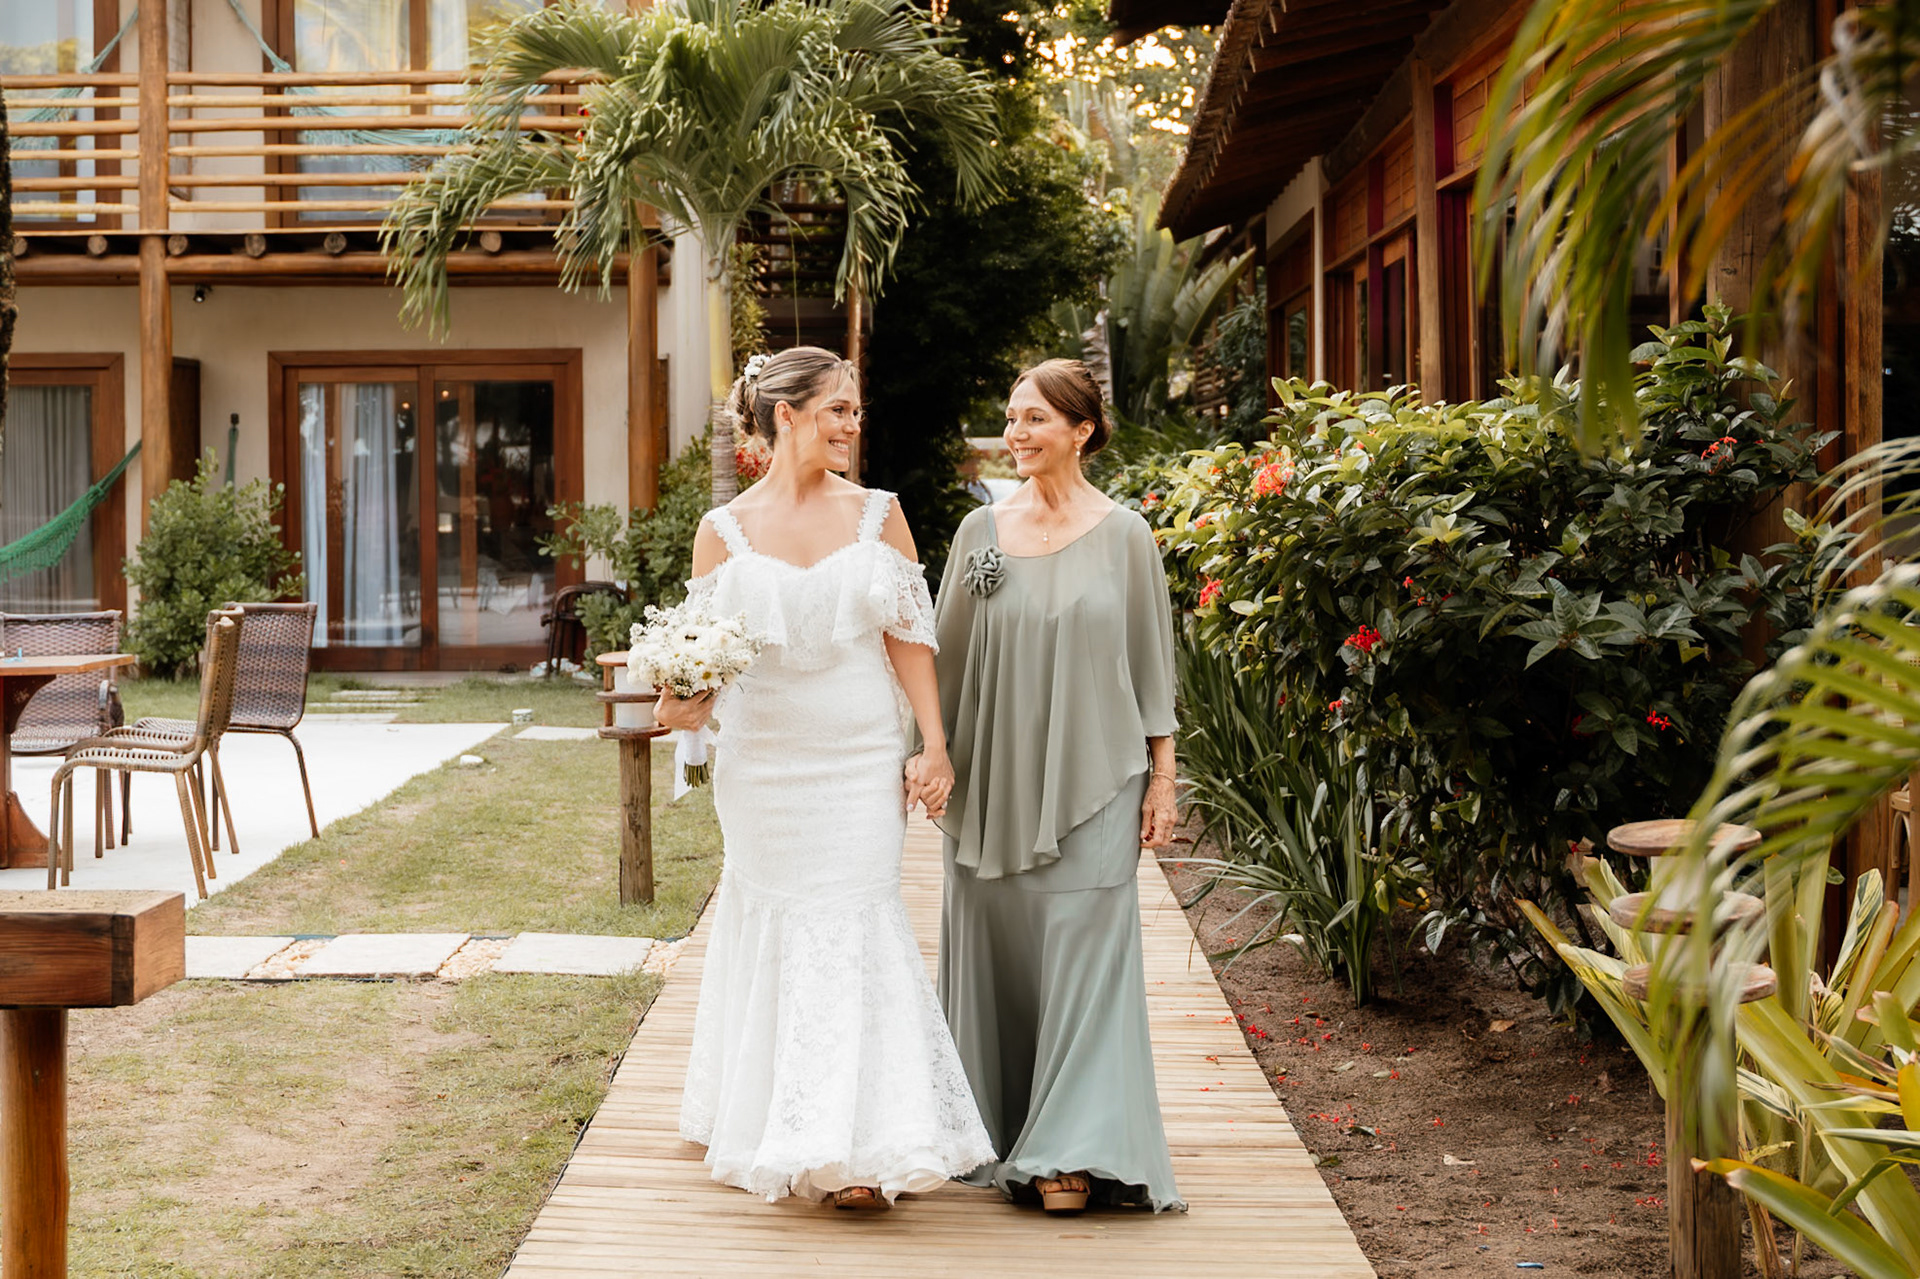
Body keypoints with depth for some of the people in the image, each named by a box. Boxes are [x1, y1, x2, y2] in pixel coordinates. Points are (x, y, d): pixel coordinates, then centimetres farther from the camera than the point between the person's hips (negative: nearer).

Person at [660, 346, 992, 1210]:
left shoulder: (878, 515, 3)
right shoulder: (725, 531, 2)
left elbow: (910, 637, 3)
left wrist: (934, 746, -3)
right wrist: (683, 706, -18)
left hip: (860, 758, 0)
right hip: (763, 759, 0)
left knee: (852, 925, -5)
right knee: (773, 925, 6)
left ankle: (857, 1148, -3)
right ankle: (770, 1129, 23)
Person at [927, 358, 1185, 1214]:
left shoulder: (1124, 536, -1)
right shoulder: (981, 530, 6)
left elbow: (1151, 665, 2)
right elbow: (946, 653, 10)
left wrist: (1162, 781, 0)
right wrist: (937, 756, 5)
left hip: (1090, 781, -3)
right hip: (993, 781, 3)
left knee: (1081, 950, -4)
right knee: (993, 950, 8)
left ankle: (1072, 1151, 0)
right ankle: (997, 1134, 21)